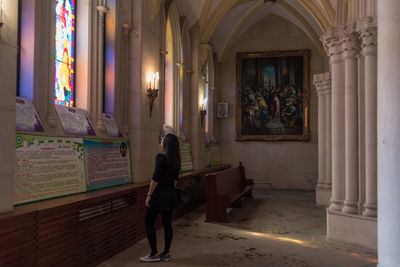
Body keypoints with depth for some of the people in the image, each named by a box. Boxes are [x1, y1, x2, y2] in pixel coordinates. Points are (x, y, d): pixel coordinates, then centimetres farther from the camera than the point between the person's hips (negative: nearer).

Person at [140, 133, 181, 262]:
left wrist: (149, 195, -13)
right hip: (171, 194, 8)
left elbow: (155, 179, -19)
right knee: (167, 224, 12)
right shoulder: (176, 159, 7)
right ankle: (166, 254, 18)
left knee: (149, 223, 4)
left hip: (159, 194, -8)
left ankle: (154, 254, 7)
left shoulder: (161, 157, -17)